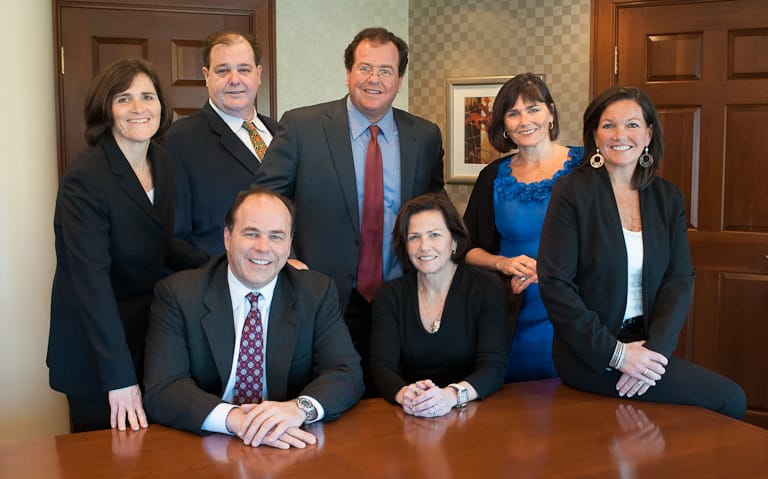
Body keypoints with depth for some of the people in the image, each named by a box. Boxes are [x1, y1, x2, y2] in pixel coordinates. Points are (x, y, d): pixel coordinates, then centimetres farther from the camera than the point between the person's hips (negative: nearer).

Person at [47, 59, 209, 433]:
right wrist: (120, 378, -30)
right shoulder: (84, 180, -21)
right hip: (96, 350, -7)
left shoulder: (161, 162, 2)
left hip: (149, 331, 7)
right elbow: (91, 280, -27)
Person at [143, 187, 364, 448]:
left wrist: (301, 407, -27)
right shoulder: (176, 294, -4)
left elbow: (347, 374, -5)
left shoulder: (318, 292, 1)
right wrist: (233, 418, -31)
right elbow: (162, 390, -13)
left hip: (292, 447, 3)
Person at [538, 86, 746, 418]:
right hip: (590, 355, -5)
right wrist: (615, 353, -18)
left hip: (647, 345, 5)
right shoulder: (572, 191, -8)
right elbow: (555, 284, -13)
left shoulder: (667, 198, 7)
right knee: (729, 398, -12)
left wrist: (656, 348, -15)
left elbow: (680, 279, 1)